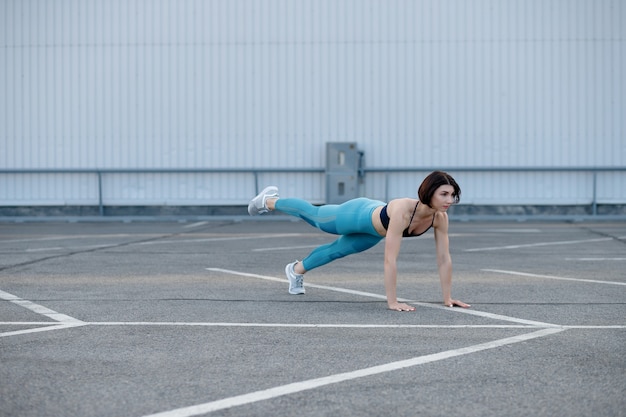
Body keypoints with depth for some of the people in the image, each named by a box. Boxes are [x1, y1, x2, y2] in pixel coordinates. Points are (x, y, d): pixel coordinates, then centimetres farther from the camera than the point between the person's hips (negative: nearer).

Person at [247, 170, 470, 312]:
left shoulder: (440, 217, -31)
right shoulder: (402, 211, -48)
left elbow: (444, 259, -23)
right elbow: (390, 260, -49)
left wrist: (447, 298, -24)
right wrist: (392, 301, -48)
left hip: (374, 231, 4)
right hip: (358, 215, -4)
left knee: (337, 250, 28)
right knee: (314, 216, 24)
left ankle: (297, 269, 57)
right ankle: (269, 201, 53)